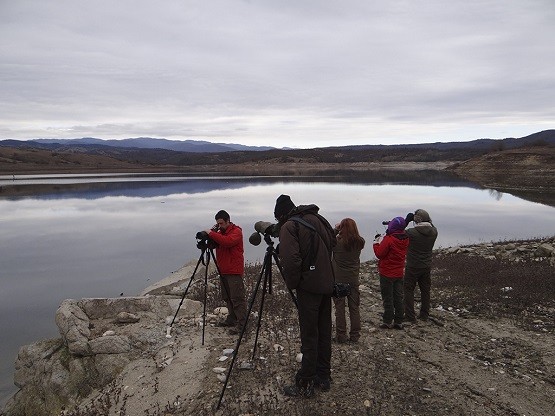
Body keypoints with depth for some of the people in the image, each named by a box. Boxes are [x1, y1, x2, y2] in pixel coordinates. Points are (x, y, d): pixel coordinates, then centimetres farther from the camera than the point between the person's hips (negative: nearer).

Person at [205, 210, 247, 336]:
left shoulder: (236, 231, -10)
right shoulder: (220, 232, 16)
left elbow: (227, 241, -28)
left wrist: (211, 234, -25)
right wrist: (210, 234, -7)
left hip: (234, 271, -9)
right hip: (223, 271, 9)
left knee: (237, 298, -8)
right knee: (227, 297, 15)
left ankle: (241, 324, -5)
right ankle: (231, 319, 27)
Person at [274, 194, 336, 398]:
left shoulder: (289, 226, -11)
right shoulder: (318, 219, 10)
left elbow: (290, 260, -21)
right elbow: (332, 243, 18)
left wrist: (291, 284, -6)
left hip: (308, 286, -7)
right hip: (326, 283, 7)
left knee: (309, 336, 0)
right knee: (324, 331, 15)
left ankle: (305, 384, 10)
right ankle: (323, 377, 26)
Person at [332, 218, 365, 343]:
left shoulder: (337, 242, -19)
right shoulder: (360, 242, -8)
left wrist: (335, 230, 2)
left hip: (338, 280, -3)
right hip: (354, 280, 3)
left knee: (340, 308, 7)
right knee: (354, 308, 13)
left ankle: (341, 335, 12)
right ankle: (355, 336, 20)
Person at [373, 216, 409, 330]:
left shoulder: (388, 239, -22)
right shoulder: (405, 239, 0)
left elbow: (379, 254, -18)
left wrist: (376, 242, -2)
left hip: (387, 274, -6)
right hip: (399, 273, 6)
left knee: (387, 299, 4)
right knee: (398, 298, 13)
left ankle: (388, 322, 11)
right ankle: (398, 322, 20)